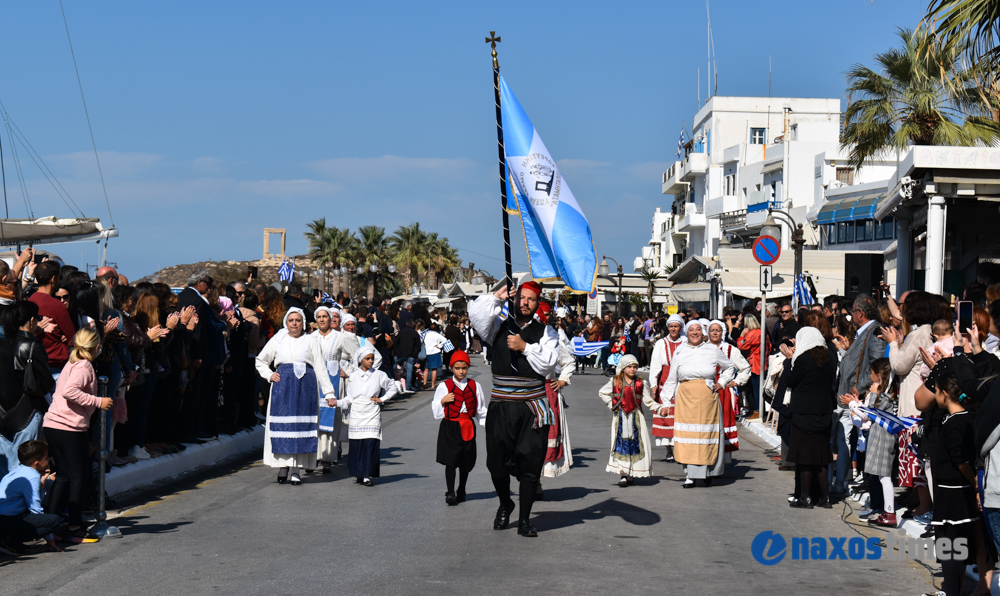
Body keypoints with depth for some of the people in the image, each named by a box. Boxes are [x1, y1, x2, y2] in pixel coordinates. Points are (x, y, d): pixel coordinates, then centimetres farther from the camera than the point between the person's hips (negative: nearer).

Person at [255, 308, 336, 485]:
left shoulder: (311, 341, 10)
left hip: (305, 387, -1)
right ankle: (283, 466, 2)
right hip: (282, 387, 1)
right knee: (282, 424, -5)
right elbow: (260, 361, 22)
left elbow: (320, 368, 7)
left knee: (302, 425, -4)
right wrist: (269, 375, 4)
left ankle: (297, 469, -1)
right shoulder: (277, 340, 12)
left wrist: (328, 393, 1)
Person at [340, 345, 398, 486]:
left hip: (372, 415, -1)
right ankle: (359, 474, 11)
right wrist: (338, 402, -12)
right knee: (356, 445, 0)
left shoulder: (379, 375, 5)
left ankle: (367, 475, -10)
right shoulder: (353, 376, 7)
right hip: (356, 415, 1)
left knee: (370, 444, -10)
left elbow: (392, 388, 17)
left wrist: (382, 399, 6)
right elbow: (349, 398, 5)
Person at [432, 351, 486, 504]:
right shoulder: (444, 386, 1)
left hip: (468, 427, 2)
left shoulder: (474, 386, 7)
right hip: (450, 427, -2)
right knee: (450, 460, -10)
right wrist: (443, 401, -13)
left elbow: (481, 408, 14)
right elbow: (435, 409, 5)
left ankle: (461, 491, 24)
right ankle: (450, 492, -7)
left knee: (465, 462, 9)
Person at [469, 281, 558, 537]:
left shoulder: (545, 332, 8)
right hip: (501, 407, 1)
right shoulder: (499, 326, 9)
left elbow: (548, 364, -4)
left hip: (532, 408, -1)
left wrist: (525, 347, -10)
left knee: (530, 463, -1)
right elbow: (476, 314, -9)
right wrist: (498, 295, -10)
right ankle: (505, 505, 33)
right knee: (497, 461, 5)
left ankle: (524, 519, 10)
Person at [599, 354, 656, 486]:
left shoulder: (641, 384, 5)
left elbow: (648, 402, 7)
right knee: (621, 444, -4)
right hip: (620, 417, -1)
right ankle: (623, 475, -3)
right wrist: (611, 404, 4)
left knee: (636, 444, 0)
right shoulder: (615, 382, 4)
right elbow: (603, 393, 16)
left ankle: (632, 473, 13)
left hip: (636, 418, 1)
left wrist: (660, 408, -6)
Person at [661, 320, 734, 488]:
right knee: (687, 434, -4)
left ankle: (707, 473, 14)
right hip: (686, 398, 0)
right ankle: (691, 475, -1)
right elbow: (671, 379, 10)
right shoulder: (680, 352, 6)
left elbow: (730, 367, 22)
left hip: (708, 398, 0)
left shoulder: (713, 350, 6)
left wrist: (722, 383, 8)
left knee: (707, 433, 2)